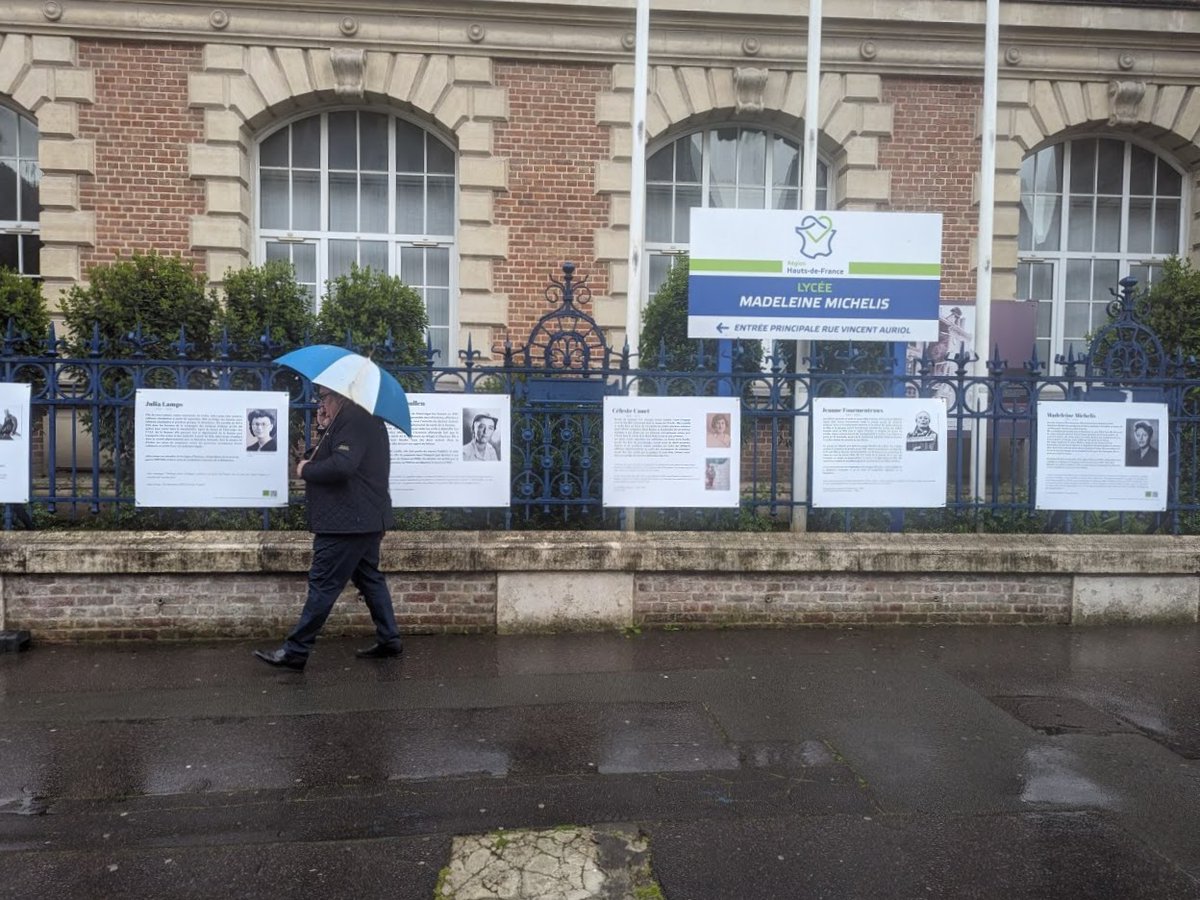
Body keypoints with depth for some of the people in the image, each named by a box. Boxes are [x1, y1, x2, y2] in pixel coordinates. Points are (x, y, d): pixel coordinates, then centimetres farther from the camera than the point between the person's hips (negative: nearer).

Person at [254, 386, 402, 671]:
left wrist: (306, 470, -14)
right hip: (366, 518, 11)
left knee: (323, 584, -6)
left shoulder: (351, 421, -16)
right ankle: (389, 640, 19)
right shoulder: (366, 419, 17)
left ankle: (295, 651, 0)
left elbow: (342, 465, -29)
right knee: (369, 578, 15)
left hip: (346, 522, -11)